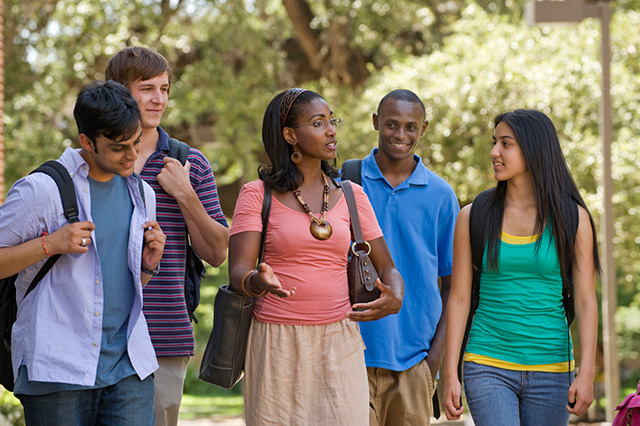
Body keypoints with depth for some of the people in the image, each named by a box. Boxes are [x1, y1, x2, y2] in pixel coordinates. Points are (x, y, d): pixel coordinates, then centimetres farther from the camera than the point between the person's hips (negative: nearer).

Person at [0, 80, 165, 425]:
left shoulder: (141, 193, 16)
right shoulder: (41, 190, -6)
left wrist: (148, 264, 4)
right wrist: (49, 245, -15)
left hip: (129, 365, 5)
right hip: (58, 368, -5)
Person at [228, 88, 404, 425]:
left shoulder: (351, 195, 10)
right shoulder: (258, 195, 0)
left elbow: (387, 267, 12)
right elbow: (237, 271, -9)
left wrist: (395, 299, -11)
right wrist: (259, 282, -33)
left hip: (339, 343, 3)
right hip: (277, 344, -2)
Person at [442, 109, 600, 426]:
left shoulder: (572, 219, 0)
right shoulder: (474, 217, 3)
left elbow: (586, 301, -2)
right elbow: (459, 299, 4)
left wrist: (587, 373, -11)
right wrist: (449, 374, -1)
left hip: (550, 369, 1)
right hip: (488, 365, 0)